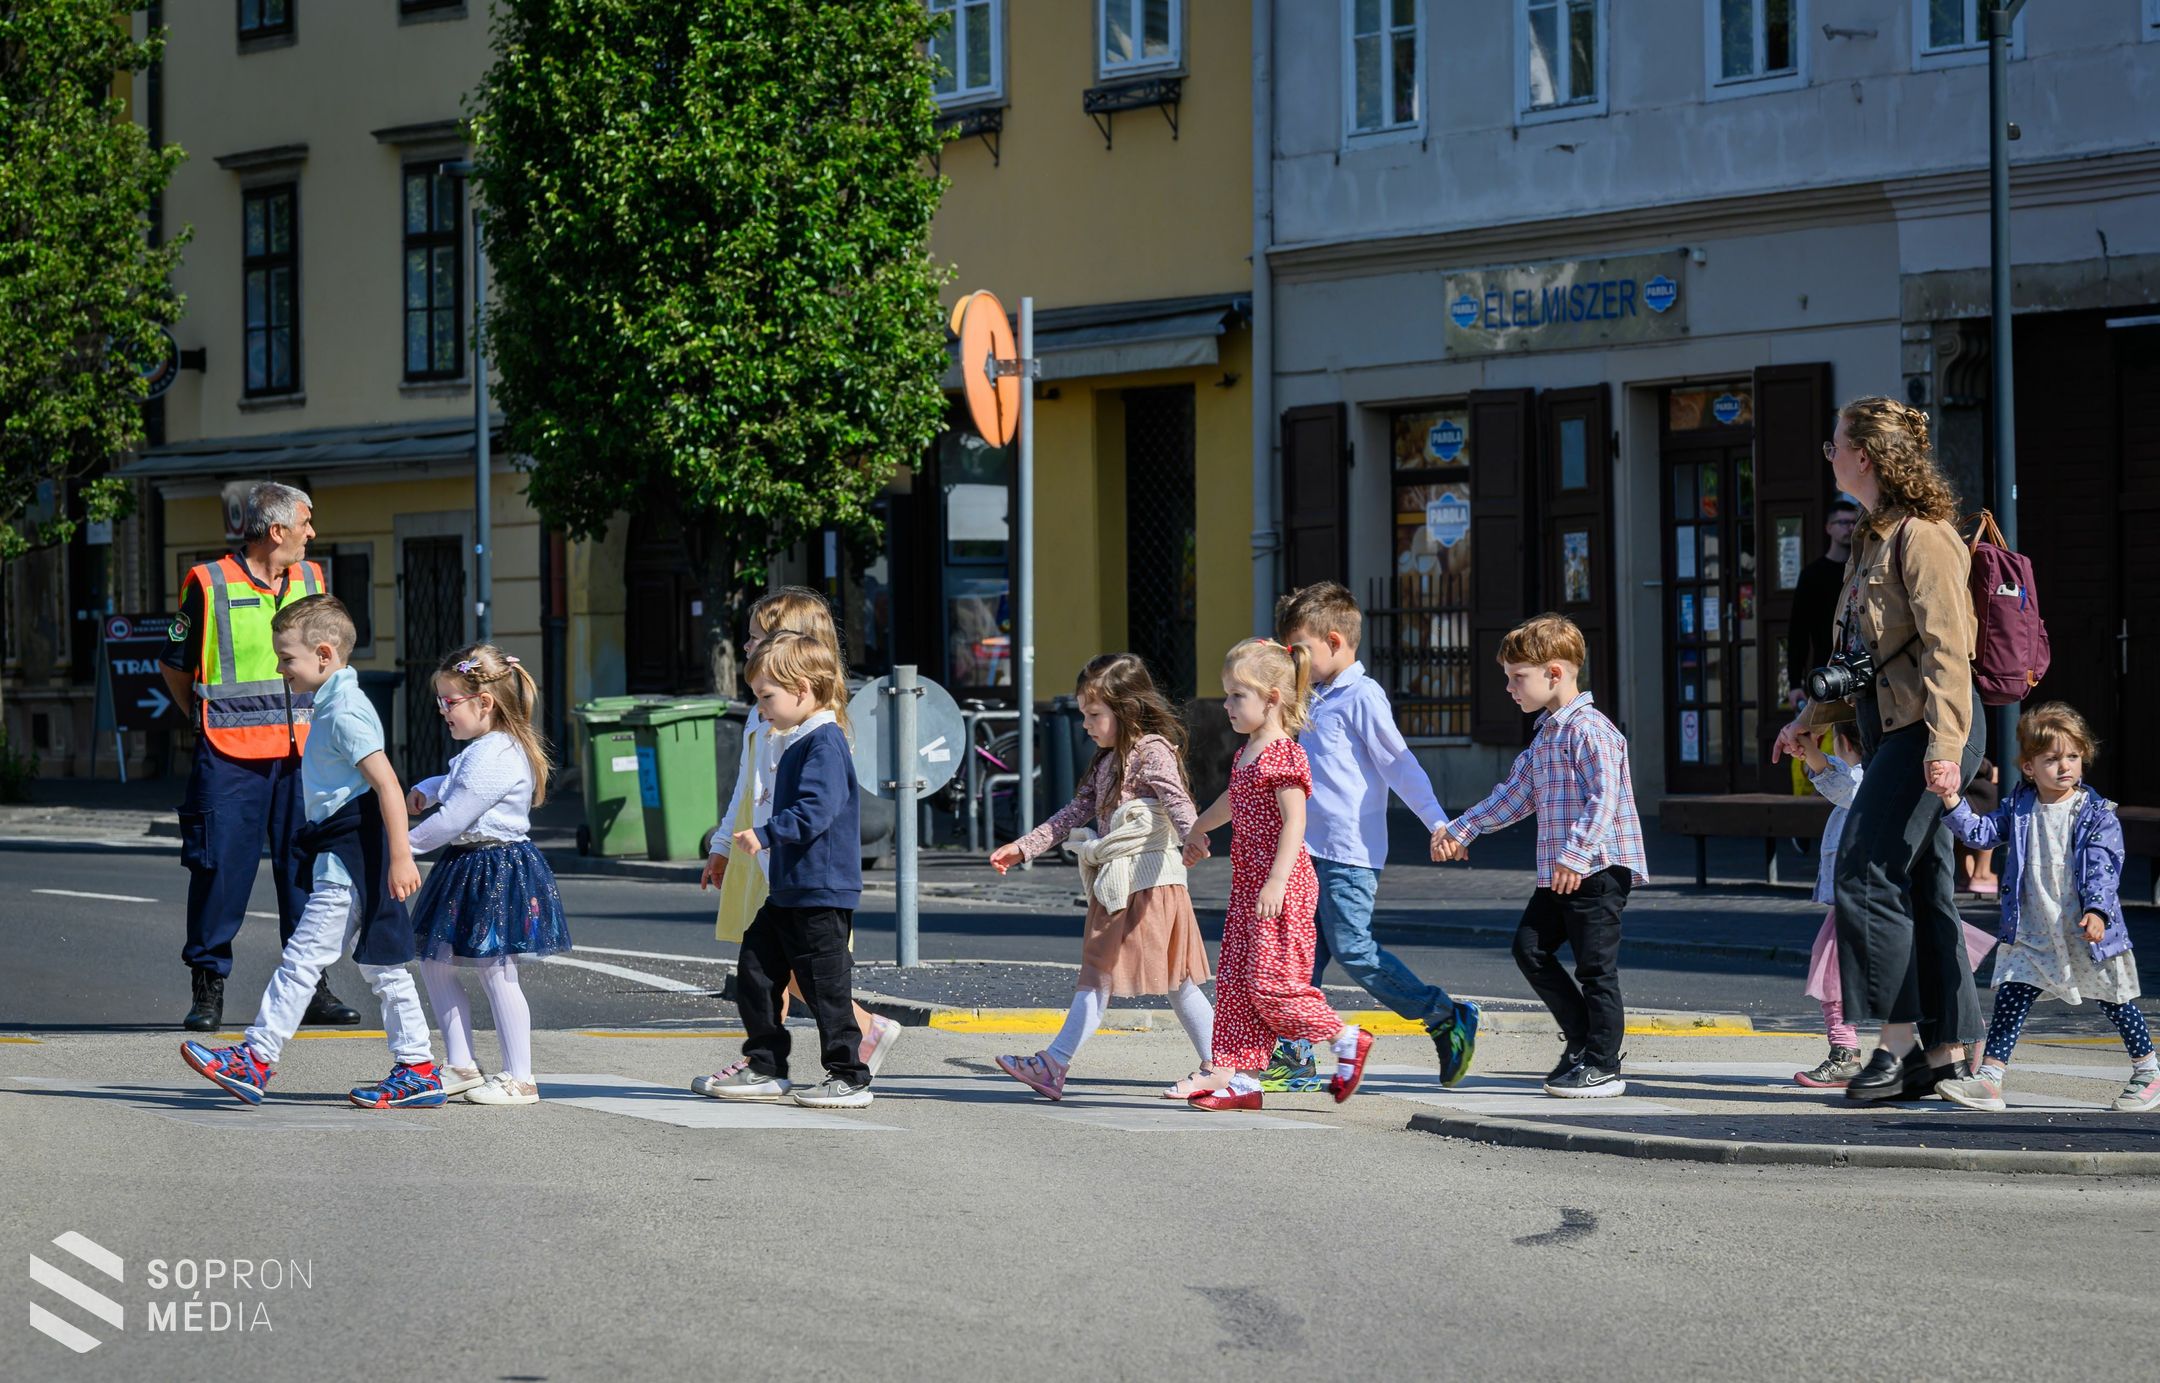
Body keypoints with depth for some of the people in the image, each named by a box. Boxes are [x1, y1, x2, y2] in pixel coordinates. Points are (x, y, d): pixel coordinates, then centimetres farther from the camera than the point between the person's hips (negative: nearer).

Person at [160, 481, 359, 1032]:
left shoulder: (311, 580, 11)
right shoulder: (209, 584, -4)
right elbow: (174, 663, 6)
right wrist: (211, 721, 5)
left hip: (301, 752, 4)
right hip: (229, 758, -4)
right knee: (220, 868, -4)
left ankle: (312, 988, 12)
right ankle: (207, 991, 6)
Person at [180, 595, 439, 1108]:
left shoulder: (345, 712, -15)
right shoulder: (335, 705, 16)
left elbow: (387, 784, -22)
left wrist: (401, 857, -26)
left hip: (351, 855, -11)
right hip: (347, 856, 11)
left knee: (304, 955, -9)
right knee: (382, 967, 10)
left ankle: (255, 1060, -8)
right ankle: (417, 1071, 12)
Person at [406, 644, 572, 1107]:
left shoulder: (494, 758, -21)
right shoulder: (485, 749, 12)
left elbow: (452, 820, -22)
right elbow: (457, 785, 35)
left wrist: (405, 845, -11)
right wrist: (426, 788, 16)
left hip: (496, 872, -11)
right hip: (465, 868, 11)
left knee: (496, 973, -5)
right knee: (434, 963, 12)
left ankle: (519, 1079, 3)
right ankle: (460, 1065, 18)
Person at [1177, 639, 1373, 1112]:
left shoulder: (1284, 756, -15)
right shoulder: (1246, 754, 14)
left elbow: (1294, 822, -22)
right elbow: (1233, 801, 35)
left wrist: (1277, 881, -30)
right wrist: (1198, 830, 52)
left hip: (1282, 887, -10)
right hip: (1247, 884, 10)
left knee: (1270, 983, -11)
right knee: (1236, 981, 7)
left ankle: (1347, 1039, 6)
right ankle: (1240, 1078, 9)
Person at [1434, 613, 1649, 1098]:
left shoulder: (1588, 729, -14)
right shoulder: (1546, 733, 17)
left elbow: (1605, 796, -22)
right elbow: (1516, 793, 24)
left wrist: (1575, 854, -28)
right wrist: (1461, 830, 23)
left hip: (1597, 869, -10)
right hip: (1559, 872, 10)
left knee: (1595, 965, -4)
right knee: (1530, 948, 9)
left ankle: (1602, 1066, 3)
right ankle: (1583, 1038, 18)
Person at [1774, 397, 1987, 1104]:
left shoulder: (1923, 537, -13)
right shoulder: (1875, 539, 19)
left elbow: (1946, 648, -21)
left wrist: (1944, 745, -28)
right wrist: (1811, 719, 30)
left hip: (1924, 728, -10)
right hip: (1889, 727, 10)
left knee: (1867, 873, -12)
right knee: (1923, 887, 8)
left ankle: (1898, 1039, -8)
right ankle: (1944, 1051, 9)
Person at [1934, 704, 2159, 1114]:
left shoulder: (2097, 815, -9)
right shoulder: (2019, 810, 3)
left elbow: (2103, 866, -16)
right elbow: (1981, 833, 4)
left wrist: (2097, 910, -29)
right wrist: (1954, 805, -11)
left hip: (2087, 932, -3)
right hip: (2032, 933, 3)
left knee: (2114, 1001, 9)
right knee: (2010, 998, -4)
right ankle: (1988, 1078, -4)